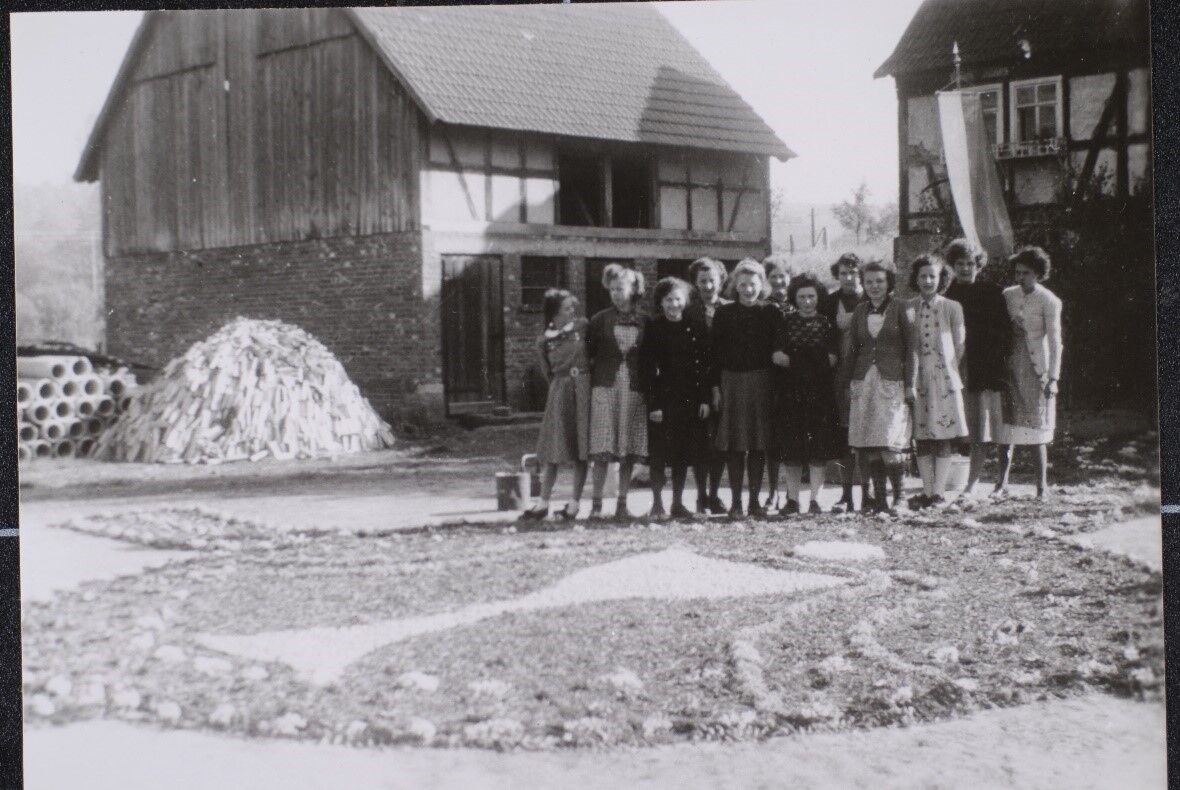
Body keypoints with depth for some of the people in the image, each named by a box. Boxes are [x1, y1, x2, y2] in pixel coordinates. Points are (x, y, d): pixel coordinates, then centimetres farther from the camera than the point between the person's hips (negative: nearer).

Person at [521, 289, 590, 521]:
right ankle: (543, 503, 3)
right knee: (554, 450, 0)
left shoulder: (582, 326, 1)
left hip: (583, 390, 0)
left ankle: (575, 502, 6)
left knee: (581, 450, 0)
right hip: (559, 392, 0)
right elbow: (548, 372, 11)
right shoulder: (544, 341, 1)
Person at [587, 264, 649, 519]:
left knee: (629, 450, 2)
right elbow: (588, 353, 8)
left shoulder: (644, 323, 7)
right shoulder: (600, 321, 5)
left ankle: (622, 504, 9)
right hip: (605, 386, -1)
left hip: (634, 389, 1)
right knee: (602, 450, -7)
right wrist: (591, 383, 0)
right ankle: (596, 503, -4)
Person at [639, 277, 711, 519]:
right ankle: (657, 503, 6)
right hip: (662, 399, -2)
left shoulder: (696, 328, 6)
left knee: (684, 453, 6)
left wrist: (705, 399, 0)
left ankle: (678, 503, 15)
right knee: (659, 453, -2)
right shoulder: (653, 328, -1)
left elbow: (704, 365, 7)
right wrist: (653, 404, -11)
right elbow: (646, 367, -5)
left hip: (690, 399, 2)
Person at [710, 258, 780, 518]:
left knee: (759, 443, 2)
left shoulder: (772, 314, 5)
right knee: (734, 443, -1)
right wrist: (716, 386, -3)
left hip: (761, 382, 0)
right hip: (732, 381, 0)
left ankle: (754, 499, 9)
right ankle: (736, 500, 4)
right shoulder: (724, 314, 5)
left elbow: (778, 350, 4)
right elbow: (714, 351, 4)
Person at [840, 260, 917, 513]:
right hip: (864, 382, 4)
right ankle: (879, 495, 6)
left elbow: (911, 350, 0)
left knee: (891, 440, -11)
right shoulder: (860, 311, 13)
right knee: (867, 442, -1)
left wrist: (910, 385, -5)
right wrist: (846, 383, 12)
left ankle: (898, 495, 1)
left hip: (892, 381, -4)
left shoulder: (901, 310, 2)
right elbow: (851, 349, 16)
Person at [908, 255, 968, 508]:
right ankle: (927, 492, 9)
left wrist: (947, 368, 5)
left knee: (944, 439, -2)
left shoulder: (952, 308, 2)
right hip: (918, 379, 2)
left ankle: (939, 492, 1)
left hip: (944, 378, -2)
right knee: (922, 439, 3)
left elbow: (959, 346, 7)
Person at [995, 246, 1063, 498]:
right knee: (1007, 428, 2)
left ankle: (1042, 486, 6)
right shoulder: (1008, 295, 7)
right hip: (1011, 366, 4)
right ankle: (1002, 482, 8)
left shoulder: (1049, 301, -6)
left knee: (1037, 431, -1)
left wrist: (1053, 378, -14)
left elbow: (1055, 342, -8)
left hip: (1036, 369, -4)